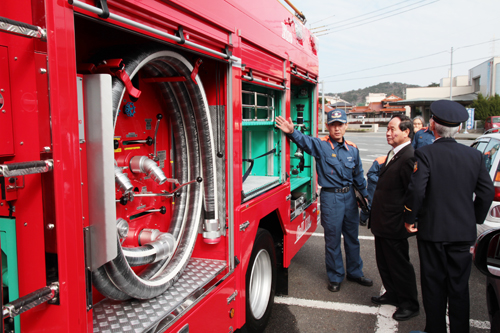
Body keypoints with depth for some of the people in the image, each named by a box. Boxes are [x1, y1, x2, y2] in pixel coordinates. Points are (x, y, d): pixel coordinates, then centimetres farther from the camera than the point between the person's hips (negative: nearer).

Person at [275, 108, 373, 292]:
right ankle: (335, 276, 25)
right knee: (332, 240, 7)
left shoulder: (352, 149, 5)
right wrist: (292, 132, -49)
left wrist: (364, 194, 19)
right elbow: (304, 140, -29)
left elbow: (358, 175, 15)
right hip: (330, 197, -4)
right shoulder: (321, 145, -9)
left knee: (352, 237, 17)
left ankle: (354, 272, 36)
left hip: (349, 195, 5)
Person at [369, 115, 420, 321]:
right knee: (384, 263, 21)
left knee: (399, 265, 7)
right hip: (382, 223, 10)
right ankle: (393, 295, 40)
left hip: (394, 226, -10)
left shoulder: (409, 158, -22)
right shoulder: (393, 154, 11)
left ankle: (409, 305, 26)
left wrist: (405, 221, -17)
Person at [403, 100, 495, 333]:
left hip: (432, 229, -3)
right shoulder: (474, 155, -1)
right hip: (464, 231, 3)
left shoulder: (424, 154, -14)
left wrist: (409, 218, -8)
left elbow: (416, 190, -22)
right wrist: (476, 218, 15)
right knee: (460, 286, 15)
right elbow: (487, 192, 1)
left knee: (434, 285, 11)